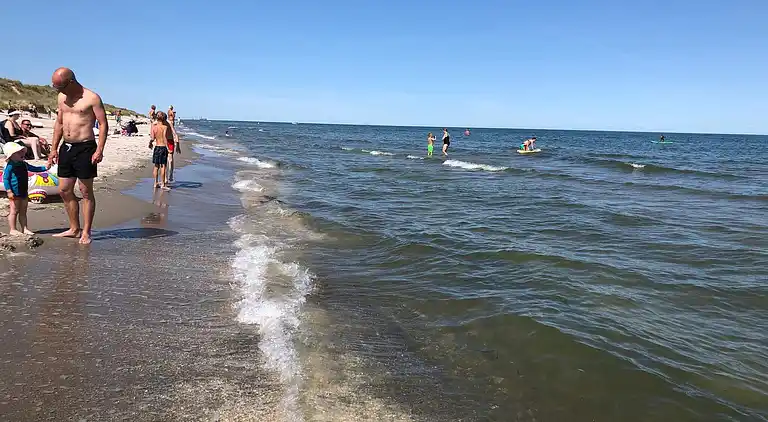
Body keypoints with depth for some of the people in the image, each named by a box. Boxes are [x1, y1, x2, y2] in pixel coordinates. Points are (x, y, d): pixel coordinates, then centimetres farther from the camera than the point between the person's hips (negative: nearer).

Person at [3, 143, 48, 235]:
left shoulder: (24, 164, 10)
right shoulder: (9, 166, -12)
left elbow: (35, 169, 20)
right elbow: (5, 179, -13)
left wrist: (45, 168, 5)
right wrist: (9, 191, -19)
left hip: (24, 192, 7)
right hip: (15, 193, -7)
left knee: (23, 212, 12)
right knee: (14, 211, -1)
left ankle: (24, 228, 18)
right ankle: (13, 229, 7)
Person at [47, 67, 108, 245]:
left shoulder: (92, 98, -9)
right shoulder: (62, 97, 12)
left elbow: (103, 124, -12)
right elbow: (59, 123, 19)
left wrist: (100, 150, -20)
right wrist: (54, 148, 16)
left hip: (85, 148, -7)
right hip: (66, 147, 7)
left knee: (86, 192, 0)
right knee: (64, 190, 9)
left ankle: (86, 232, 7)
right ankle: (74, 229, 22)